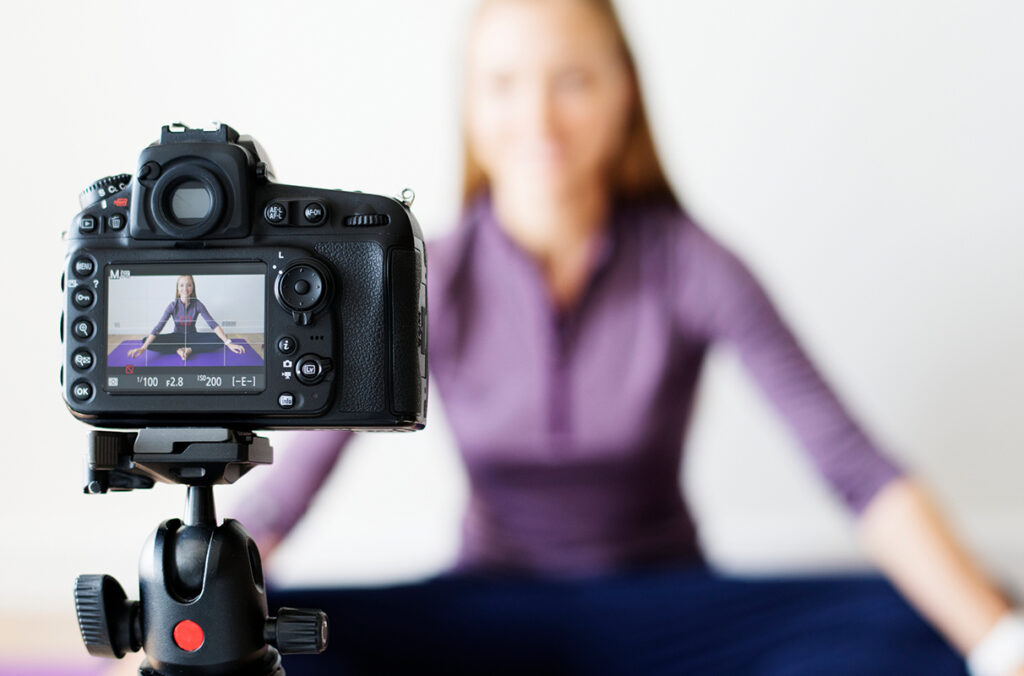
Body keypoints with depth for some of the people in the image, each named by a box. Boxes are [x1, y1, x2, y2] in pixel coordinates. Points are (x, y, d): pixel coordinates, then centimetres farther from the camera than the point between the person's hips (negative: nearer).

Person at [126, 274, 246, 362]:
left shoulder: (197, 304, -13)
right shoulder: (173, 306, -15)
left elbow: (213, 324, -20)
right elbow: (158, 328, -22)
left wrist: (229, 342, -35)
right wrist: (143, 348, -36)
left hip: (192, 336, 0)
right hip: (177, 336, 0)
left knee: (220, 340, -30)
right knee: (147, 342, -27)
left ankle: (189, 349, -27)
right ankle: (179, 350, -26)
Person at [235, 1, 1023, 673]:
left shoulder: (691, 265, -13)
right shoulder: (427, 282, -11)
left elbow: (857, 467, -19)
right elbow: (285, 494, -10)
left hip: (664, 612, 0)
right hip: (491, 613, 0)